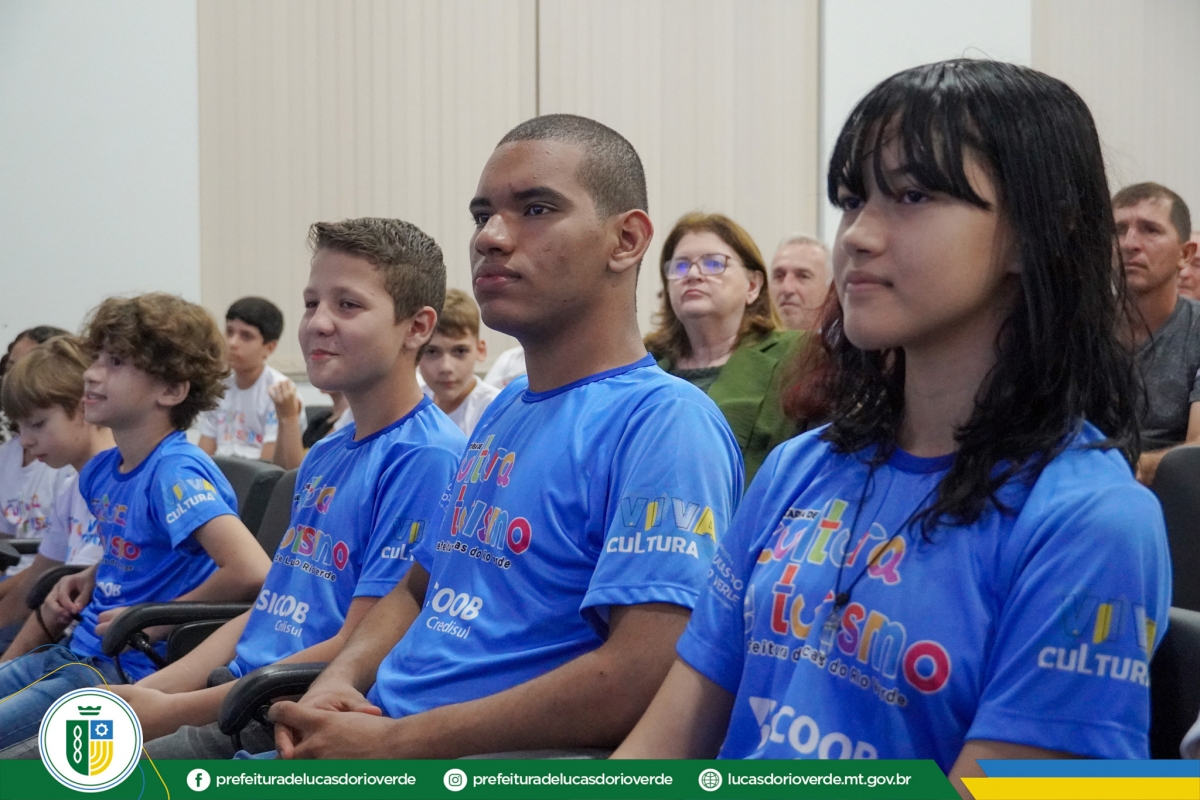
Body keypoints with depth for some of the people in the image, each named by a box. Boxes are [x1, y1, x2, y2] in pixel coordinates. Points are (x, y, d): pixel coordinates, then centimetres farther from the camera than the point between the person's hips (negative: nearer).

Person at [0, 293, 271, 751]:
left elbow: (251, 572, -31)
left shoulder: (176, 473, -19)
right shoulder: (101, 471, 8)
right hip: (81, 650, 9)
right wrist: (88, 580, 7)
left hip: (132, 671, -9)